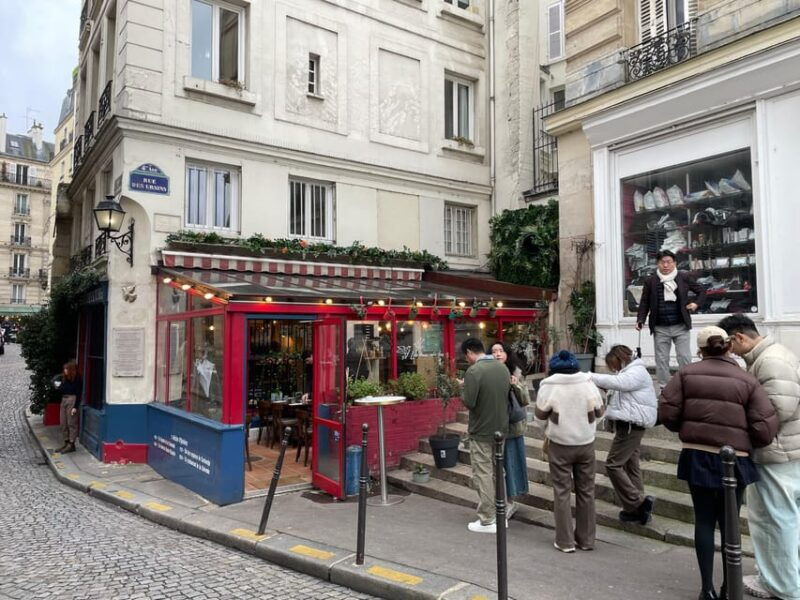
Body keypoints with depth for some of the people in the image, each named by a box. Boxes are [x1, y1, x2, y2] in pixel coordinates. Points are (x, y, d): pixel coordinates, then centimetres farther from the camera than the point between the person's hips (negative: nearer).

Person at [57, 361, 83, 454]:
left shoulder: (77, 380, -10)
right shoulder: (64, 379, 10)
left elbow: (78, 394, -12)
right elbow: (61, 391, 16)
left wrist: (75, 407, -16)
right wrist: (58, 388, -6)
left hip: (72, 400, -8)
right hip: (64, 399, 8)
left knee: (71, 423, -3)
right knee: (63, 423, 11)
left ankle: (71, 444, 4)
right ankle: (66, 443, 20)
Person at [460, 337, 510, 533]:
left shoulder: (473, 371, -19)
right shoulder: (502, 367, 4)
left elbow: (468, 403, -21)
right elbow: (507, 395, 10)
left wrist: (462, 391, -3)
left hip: (481, 432, -7)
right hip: (501, 429, 7)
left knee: (483, 475, 3)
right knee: (498, 473, 17)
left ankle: (487, 521, 10)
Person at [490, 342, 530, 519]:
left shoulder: (515, 375, -2)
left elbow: (526, 401, 0)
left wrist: (516, 386, -16)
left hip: (512, 426, 1)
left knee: (509, 462, 10)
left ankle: (510, 501, 24)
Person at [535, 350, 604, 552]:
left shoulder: (548, 387, -13)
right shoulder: (589, 384, -5)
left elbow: (540, 418, -2)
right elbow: (599, 413, 7)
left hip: (560, 445, -3)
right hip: (586, 444, 3)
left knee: (562, 492, 7)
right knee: (586, 490, 14)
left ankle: (565, 541, 11)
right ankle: (586, 539, 23)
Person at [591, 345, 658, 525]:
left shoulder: (637, 371, -12)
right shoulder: (629, 372, 21)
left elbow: (616, 382, -29)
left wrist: (590, 377, -29)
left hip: (630, 425, -11)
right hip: (630, 425, 11)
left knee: (613, 465, -10)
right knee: (630, 466, 13)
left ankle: (638, 502, -7)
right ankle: (637, 508, 18)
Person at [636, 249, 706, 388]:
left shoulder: (684, 277, 2)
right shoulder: (651, 281, 2)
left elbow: (701, 291, 14)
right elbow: (644, 303, 5)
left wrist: (696, 303, -4)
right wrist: (640, 320, -7)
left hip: (681, 326, 0)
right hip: (660, 328, 1)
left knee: (685, 358, 1)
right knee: (661, 360, 6)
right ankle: (663, 388, 16)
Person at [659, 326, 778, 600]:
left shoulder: (687, 374, -2)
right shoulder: (747, 381, -4)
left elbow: (666, 411, -7)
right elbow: (765, 429, -9)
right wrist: (745, 444, 11)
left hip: (697, 457, 1)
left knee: (704, 520, 11)